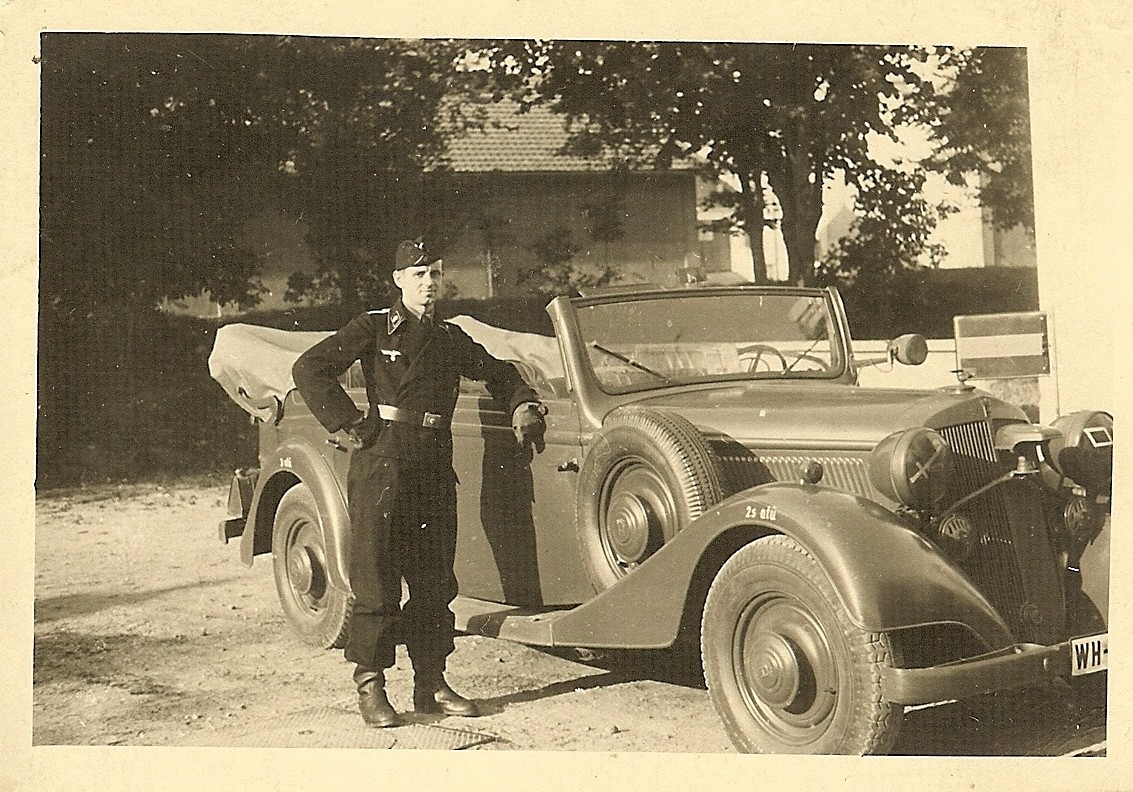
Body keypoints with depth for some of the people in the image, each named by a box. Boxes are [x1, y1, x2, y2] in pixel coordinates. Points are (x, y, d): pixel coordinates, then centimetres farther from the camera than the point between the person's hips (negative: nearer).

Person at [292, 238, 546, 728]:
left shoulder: (450, 338, 16)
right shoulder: (374, 328, 2)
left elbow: (499, 374, 31)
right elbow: (309, 369, -6)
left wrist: (525, 406, 14)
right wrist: (349, 424, -9)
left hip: (435, 469, 5)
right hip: (382, 463, -5)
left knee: (434, 581, 7)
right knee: (377, 579, -4)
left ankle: (431, 684, 16)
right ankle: (370, 687, 4)